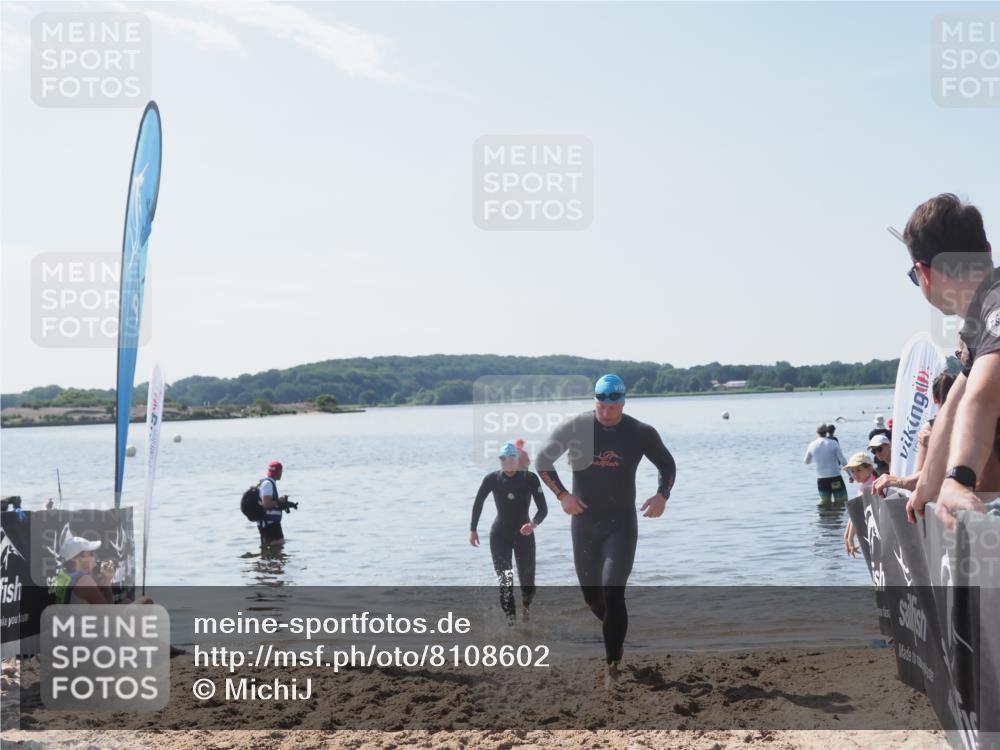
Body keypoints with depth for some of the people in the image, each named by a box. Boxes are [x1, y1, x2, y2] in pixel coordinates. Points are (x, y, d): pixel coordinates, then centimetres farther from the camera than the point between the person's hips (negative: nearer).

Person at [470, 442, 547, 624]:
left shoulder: (530, 479, -11)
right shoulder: (492, 479, -7)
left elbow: (543, 509, -13)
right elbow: (478, 503, 7)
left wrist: (533, 524, -33)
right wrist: (472, 529, 7)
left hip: (524, 535, 0)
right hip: (499, 535, 0)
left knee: (527, 582, 7)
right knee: (504, 580, -13)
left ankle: (526, 606, 39)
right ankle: (511, 617, -8)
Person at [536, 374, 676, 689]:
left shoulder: (640, 433, -6)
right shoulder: (574, 428, -7)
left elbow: (667, 465, 8)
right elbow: (542, 460, 2)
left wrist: (662, 495, -10)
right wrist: (562, 495, -11)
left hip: (621, 523, -2)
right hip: (584, 523, 2)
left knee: (613, 592, -14)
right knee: (591, 595, 11)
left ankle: (613, 665, -4)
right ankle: (615, 634, 42)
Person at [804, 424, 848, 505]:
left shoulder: (812, 445, 0)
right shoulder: (833, 443, -8)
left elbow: (807, 461, 16)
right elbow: (843, 461, -9)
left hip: (821, 480, 3)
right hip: (836, 479, -3)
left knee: (825, 503, 17)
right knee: (843, 503, 2)